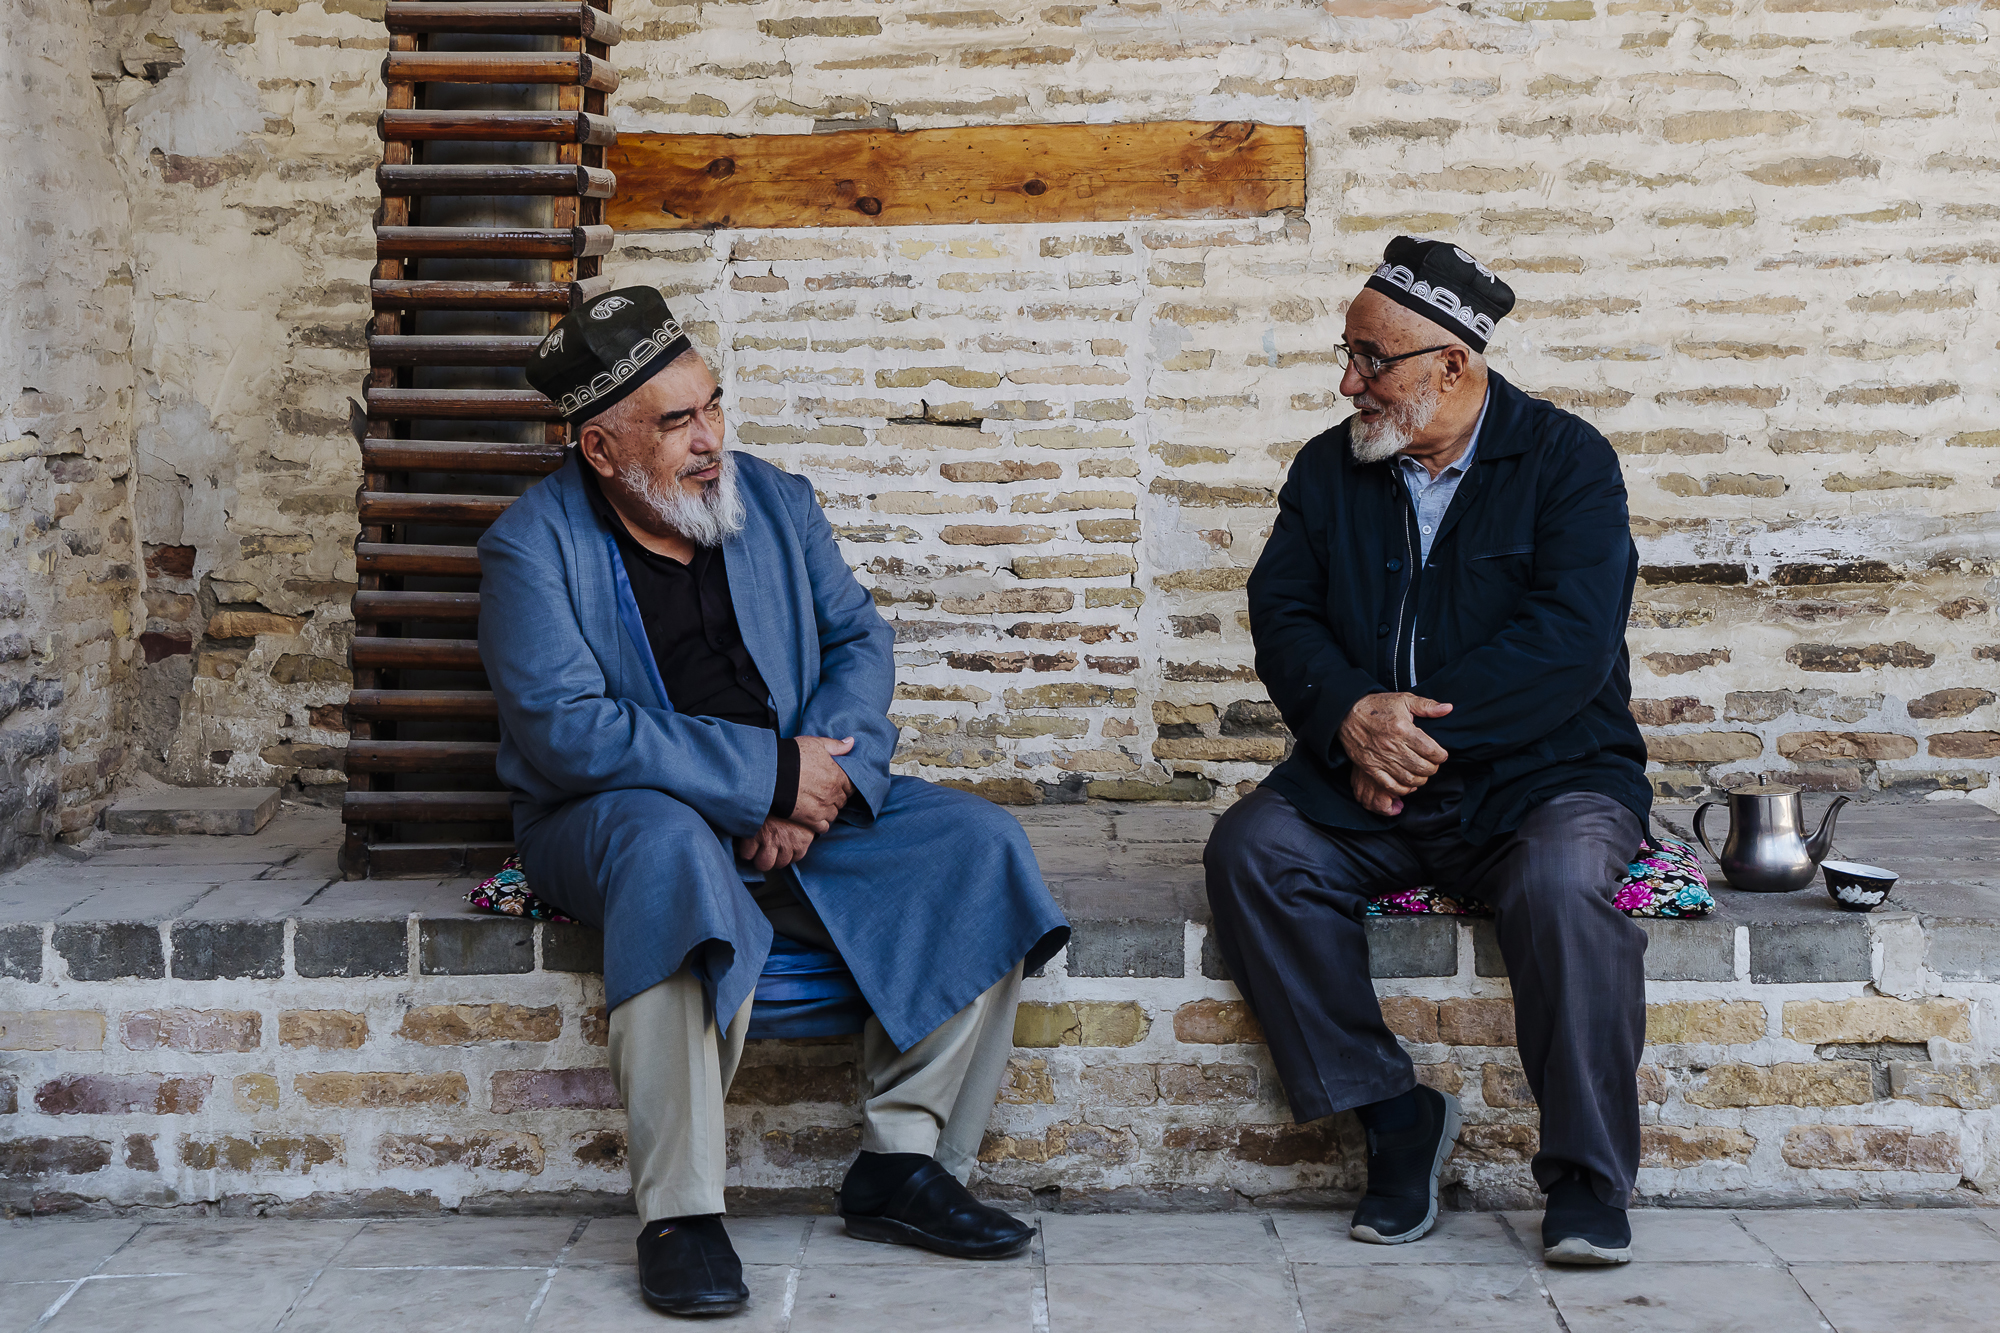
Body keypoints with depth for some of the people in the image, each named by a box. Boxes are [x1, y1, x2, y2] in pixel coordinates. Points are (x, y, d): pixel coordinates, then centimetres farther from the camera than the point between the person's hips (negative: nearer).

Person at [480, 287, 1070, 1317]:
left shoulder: (775, 502, 8)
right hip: (615, 816, -5)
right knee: (672, 847, -40)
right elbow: (567, 731, -19)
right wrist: (773, 775, -22)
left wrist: (821, 776, -14)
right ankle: (678, 1217, -33)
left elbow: (859, 640, 7)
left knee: (980, 846, -14)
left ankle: (901, 1165, -11)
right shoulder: (532, 545, -9)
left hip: (797, 806, 6)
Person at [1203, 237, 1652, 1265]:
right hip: (1365, 785, 4)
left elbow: (1571, 639, -13)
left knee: (1560, 882, -35)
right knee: (1249, 851, -23)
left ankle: (1587, 1180, -20)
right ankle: (1395, 1114, -15)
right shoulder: (1329, 468, 12)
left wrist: (1423, 728, -20)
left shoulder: (1567, 460, -1)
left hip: (1541, 770, -4)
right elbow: (1282, 616, 3)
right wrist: (1350, 717, -18)